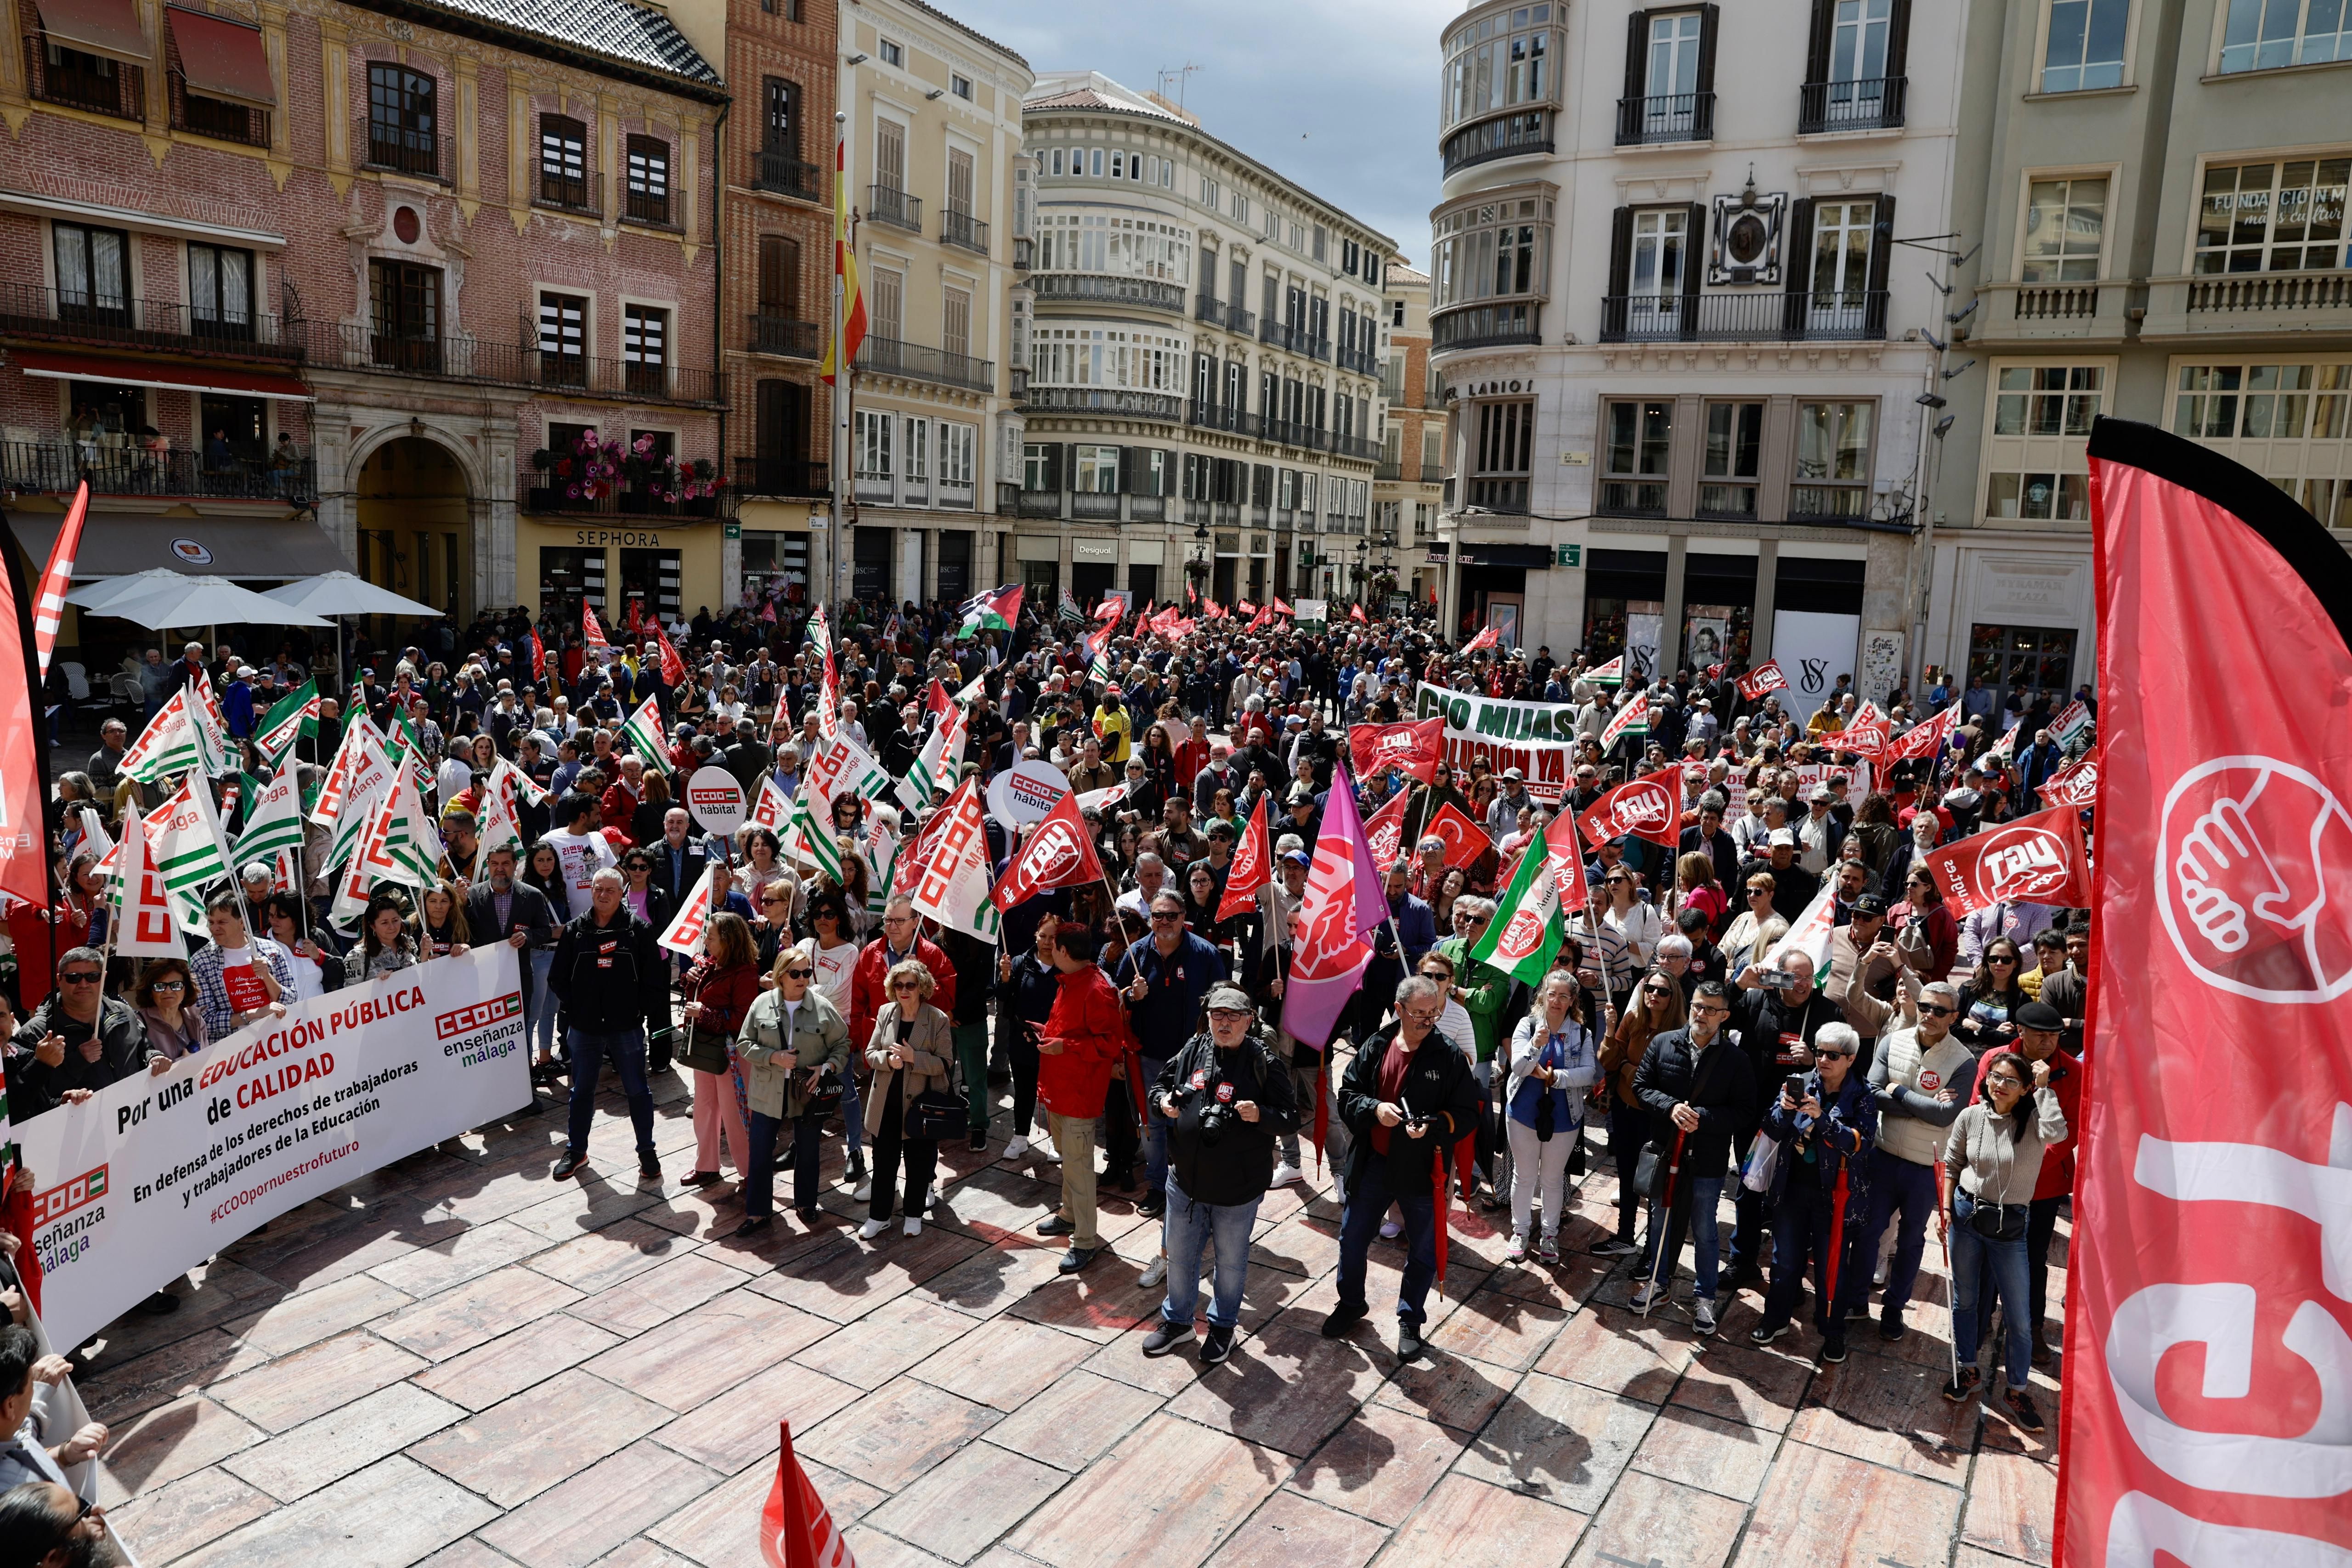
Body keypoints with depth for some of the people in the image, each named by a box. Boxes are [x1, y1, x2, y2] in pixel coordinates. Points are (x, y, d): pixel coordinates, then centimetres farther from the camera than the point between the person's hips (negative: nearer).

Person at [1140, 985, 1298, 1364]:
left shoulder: (1264, 1063, -13)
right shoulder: (1192, 1050, -2)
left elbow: (1290, 1117, -12)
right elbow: (1162, 1083, 12)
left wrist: (1260, 1115, -30)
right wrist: (1163, 1100, -9)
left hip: (1237, 1188, -3)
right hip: (1185, 1179, 4)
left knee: (1231, 1261, 16)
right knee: (1179, 1254, 19)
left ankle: (1223, 1326, 40)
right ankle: (1177, 1321, 42)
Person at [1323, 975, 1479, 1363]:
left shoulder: (1449, 1056, -12)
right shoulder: (1376, 1047, -5)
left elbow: (1467, 1115, -8)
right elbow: (1347, 1094, 1)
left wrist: (1434, 1126, -26)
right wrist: (1374, 1108, -19)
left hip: (1422, 1171, -2)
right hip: (1373, 1166, 2)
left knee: (1422, 1252, 13)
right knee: (1352, 1240, 17)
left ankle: (1410, 1322, 35)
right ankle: (1351, 1303, 43)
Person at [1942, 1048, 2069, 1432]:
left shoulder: (2033, 1122, -11)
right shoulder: (1970, 1118, -4)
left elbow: (2057, 1132, -37)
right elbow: (1952, 1164, 9)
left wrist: (2043, 1088, -25)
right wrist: (1946, 1206, 1)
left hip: (2010, 1224, -2)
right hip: (1967, 1214, 2)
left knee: (2019, 1317, 4)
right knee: (1964, 1299, 15)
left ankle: (2016, 1391, 21)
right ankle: (1967, 1370, 35)